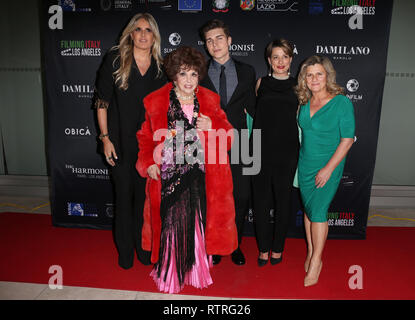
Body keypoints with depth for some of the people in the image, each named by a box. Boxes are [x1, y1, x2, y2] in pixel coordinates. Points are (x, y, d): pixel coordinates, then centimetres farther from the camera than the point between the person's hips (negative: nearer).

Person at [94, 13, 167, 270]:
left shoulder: (161, 67, 6)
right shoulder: (115, 59, -1)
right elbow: (102, 102, -1)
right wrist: (105, 138, -6)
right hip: (121, 142, -2)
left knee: (145, 195, 10)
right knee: (124, 195, 7)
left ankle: (144, 247, 30)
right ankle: (125, 251, 27)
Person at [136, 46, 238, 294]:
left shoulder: (209, 101, 6)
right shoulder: (156, 102, 2)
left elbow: (228, 138, 6)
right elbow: (146, 136, 10)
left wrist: (212, 127, -13)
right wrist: (149, 163, -2)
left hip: (201, 177, 2)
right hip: (168, 176, -1)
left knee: (198, 223, 9)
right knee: (172, 224, 2)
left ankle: (197, 270, 32)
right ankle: (170, 273, 26)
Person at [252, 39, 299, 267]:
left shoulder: (297, 86, 5)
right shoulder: (261, 83, 7)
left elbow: (301, 119, 9)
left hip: (286, 152, 0)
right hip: (261, 150, 1)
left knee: (282, 200, 9)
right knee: (260, 200, 5)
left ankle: (277, 247, 28)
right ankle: (263, 248, 24)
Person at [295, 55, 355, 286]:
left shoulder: (342, 102, -12)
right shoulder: (305, 102, 3)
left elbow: (347, 139, -13)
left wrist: (328, 168, -16)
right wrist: (301, 158, 6)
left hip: (328, 166, -5)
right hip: (305, 164, 5)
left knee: (318, 210, -6)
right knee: (308, 208, 11)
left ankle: (316, 261, 11)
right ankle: (311, 252, 27)